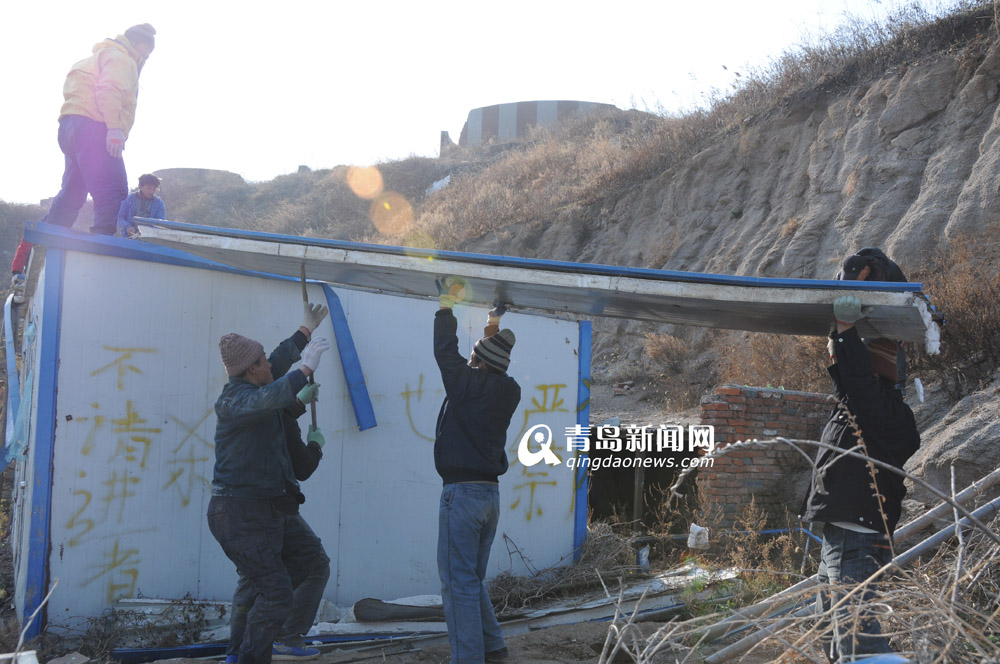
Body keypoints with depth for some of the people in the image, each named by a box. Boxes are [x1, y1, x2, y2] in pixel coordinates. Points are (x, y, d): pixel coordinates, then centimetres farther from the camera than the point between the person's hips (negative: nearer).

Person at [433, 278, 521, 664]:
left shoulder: (469, 384, -12)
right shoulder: (509, 391, 5)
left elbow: (445, 350, 0)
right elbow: (491, 368, 26)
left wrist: (447, 302, 11)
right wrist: (494, 330, 30)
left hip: (462, 492, -8)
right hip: (490, 493, 8)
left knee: (458, 581, -5)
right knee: (472, 579, 19)